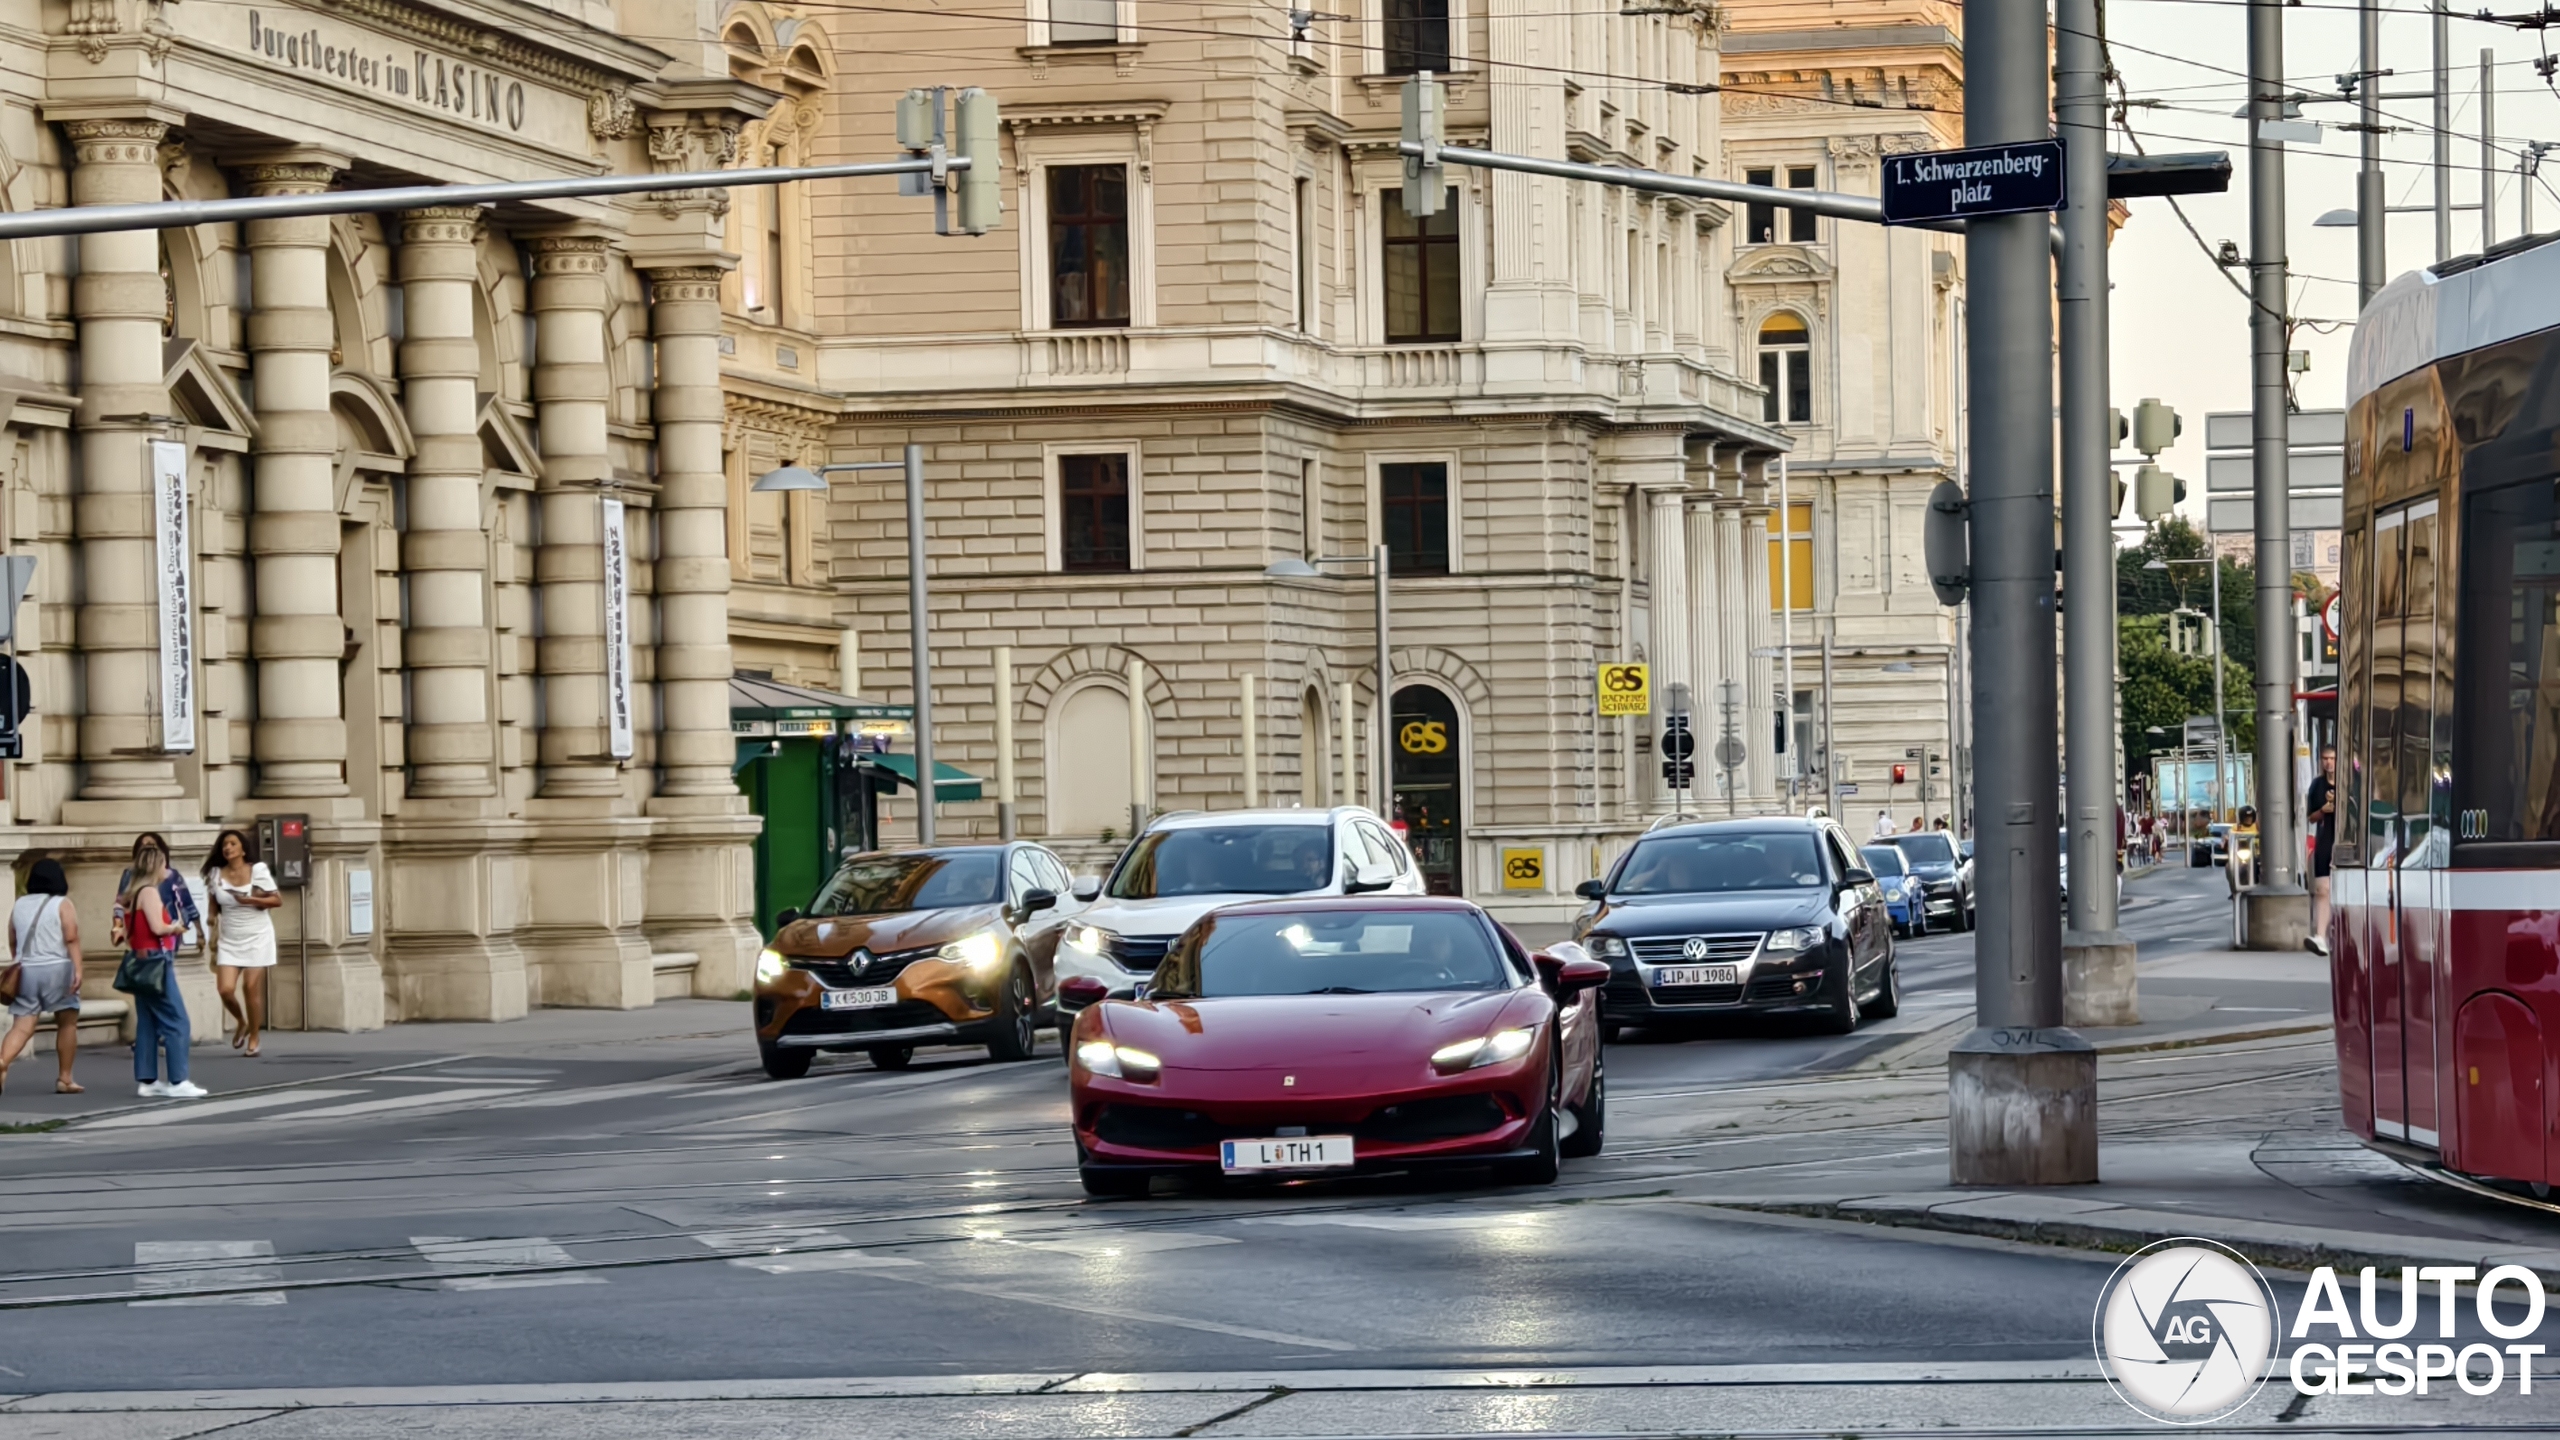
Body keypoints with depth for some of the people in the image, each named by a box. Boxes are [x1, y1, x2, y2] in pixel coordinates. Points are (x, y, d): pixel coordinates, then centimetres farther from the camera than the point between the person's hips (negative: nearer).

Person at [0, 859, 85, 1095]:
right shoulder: (62, 904, -2)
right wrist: (78, 970, -17)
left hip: (26, 972, 4)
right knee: (67, 1023, 11)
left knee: (22, 1027, -3)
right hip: (56, 969, -4)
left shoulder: (19, 904, 12)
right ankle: (65, 1079, 11)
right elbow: (71, 939, -12)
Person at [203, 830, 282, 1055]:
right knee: (225, 989, -10)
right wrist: (213, 936, 2)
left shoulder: (258, 870, -6)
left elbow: (277, 900, -5)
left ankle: (254, 1040, 8)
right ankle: (241, 1022, 21)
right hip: (229, 940, 2)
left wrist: (251, 900, -17)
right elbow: (214, 909, 9)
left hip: (257, 937, -2)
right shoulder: (216, 874, 2)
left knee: (252, 988, -5)